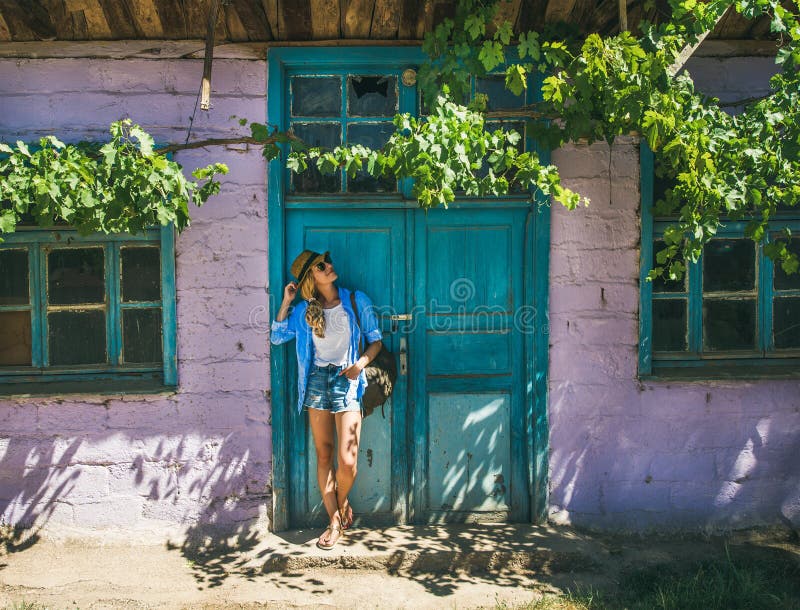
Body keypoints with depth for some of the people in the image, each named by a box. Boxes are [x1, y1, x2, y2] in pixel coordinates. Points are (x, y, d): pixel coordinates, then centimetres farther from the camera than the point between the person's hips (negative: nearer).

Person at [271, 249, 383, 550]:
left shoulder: (356, 301, 3)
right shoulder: (304, 310, 9)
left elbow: (375, 341, 5)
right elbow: (277, 337, 8)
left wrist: (361, 362, -13)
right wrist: (285, 302, 3)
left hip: (346, 379, -2)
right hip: (317, 379, 3)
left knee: (347, 459, -9)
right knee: (323, 454, 5)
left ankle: (342, 502, 22)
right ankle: (335, 521, 16)